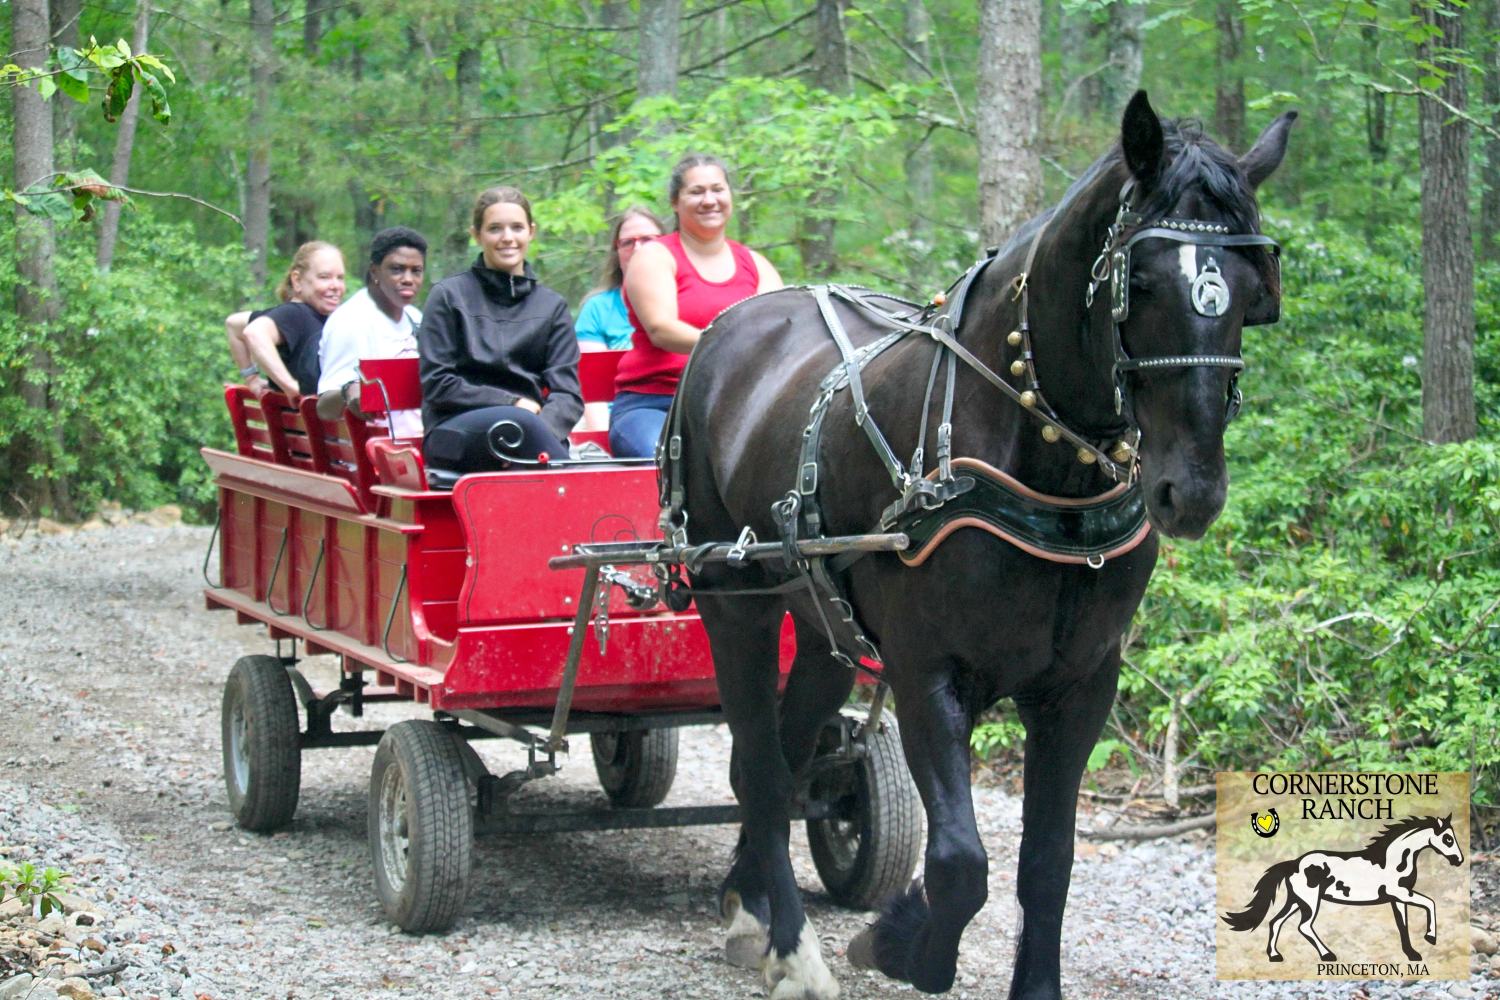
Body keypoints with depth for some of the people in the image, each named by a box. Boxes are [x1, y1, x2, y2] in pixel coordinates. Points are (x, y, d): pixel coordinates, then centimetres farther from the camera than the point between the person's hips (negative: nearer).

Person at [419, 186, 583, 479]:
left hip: (535, 427, 2)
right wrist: (512, 404, -9)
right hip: (455, 433, -2)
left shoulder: (551, 306, 19)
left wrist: (540, 430, -17)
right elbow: (437, 384, 2)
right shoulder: (448, 296, 12)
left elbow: (567, 393, 6)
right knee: (518, 422, -36)